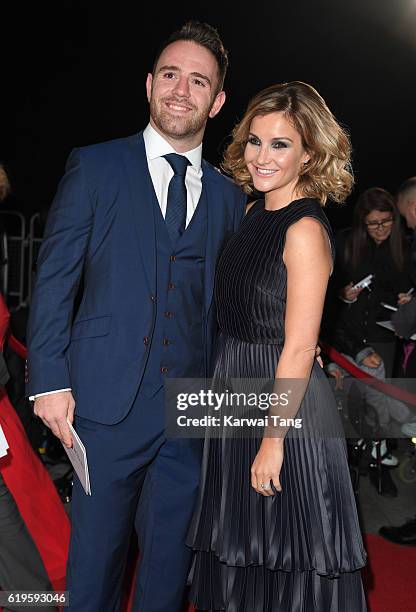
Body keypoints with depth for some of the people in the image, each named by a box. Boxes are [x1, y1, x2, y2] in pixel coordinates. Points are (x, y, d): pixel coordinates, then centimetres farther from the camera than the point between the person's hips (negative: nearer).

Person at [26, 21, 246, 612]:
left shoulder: (229, 196, 10)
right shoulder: (95, 166, 1)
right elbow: (54, 278, -2)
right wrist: (49, 381, -8)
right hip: (107, 401, -2)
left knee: (170, 559, 16)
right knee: (95, 554, 11)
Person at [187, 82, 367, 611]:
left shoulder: (305, 230, -19)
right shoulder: (255, 213, 6)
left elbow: (299, 349, -20)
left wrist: (273, 441, -18)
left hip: (285, 399, -8)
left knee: (284, 554, 11)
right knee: (242, 549, 23)